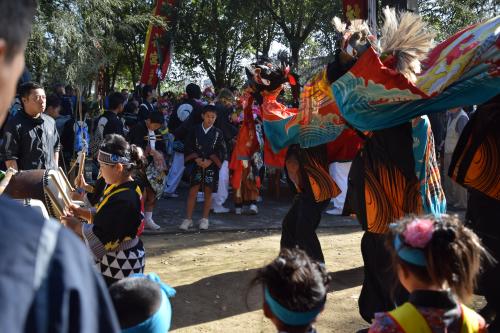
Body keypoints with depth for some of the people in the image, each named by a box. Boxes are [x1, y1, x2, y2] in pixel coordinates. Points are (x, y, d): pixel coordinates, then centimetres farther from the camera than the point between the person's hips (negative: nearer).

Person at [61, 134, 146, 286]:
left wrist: (76, 226, -14)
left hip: (119, 265, -10)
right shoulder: (120, 188, 2)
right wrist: (82, 212, 3)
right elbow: (106, 217, 15)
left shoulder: (124, 200, -29)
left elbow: (102, 237, -26)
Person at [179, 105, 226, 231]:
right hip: (196, 165, 0)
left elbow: (220, 150, 1)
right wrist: (197, 159, -11)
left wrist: (209, 161, -10)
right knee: (193, 191, -2)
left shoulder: (217, 133, 4)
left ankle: (204, 219, 15)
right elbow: (189, 147, 2)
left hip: (211, 166, 0)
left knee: (208, 192, 5)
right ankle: (188, 219, 5)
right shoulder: (195, 130, 4)